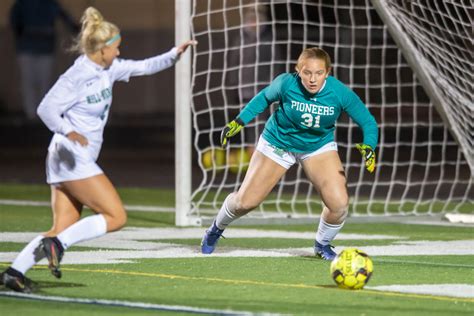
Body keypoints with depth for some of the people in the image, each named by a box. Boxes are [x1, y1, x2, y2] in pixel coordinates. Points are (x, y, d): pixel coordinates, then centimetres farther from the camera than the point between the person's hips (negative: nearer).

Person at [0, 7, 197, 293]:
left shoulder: (108, 69, 9)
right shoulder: (76, 77, -16)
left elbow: (143, 67, 19)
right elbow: (46, 109, -18)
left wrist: (174, 54, 9)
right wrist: (68, 131, -32)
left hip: (79, 160, 9)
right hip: (73, 159, -9)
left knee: (65, 230, 6)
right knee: (116, 217, -10)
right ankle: (57, 244, -12)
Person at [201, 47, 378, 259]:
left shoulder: (340, 93, -27)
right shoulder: (286, 83, -27)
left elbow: (368, 122, -17)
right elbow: (265, 97, -4)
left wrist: (368, 147, -36)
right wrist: (239, 121, -6)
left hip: (319, 147, 1)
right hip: (278, 144, -1)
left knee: (339, 203, -18)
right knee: (245, 202, 0)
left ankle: (322, 245, 14)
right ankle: (216, 229, 36)